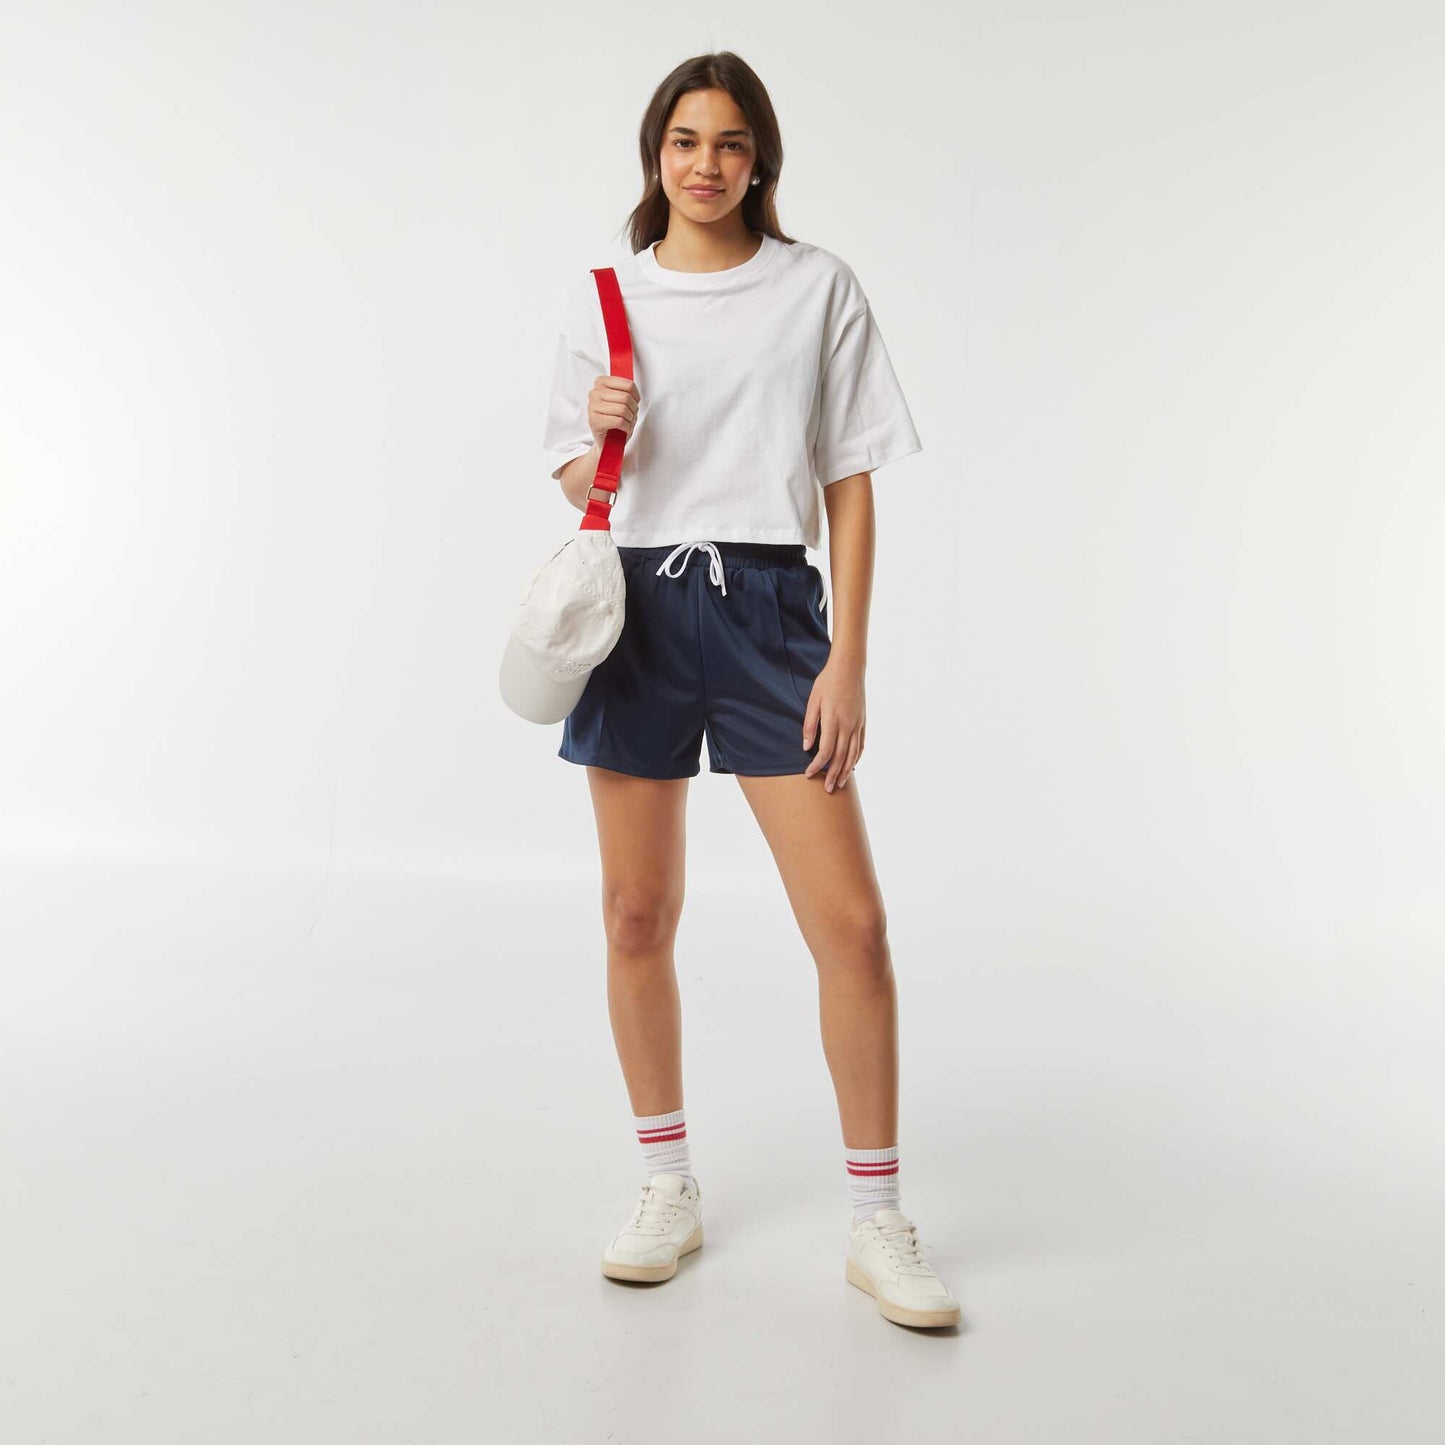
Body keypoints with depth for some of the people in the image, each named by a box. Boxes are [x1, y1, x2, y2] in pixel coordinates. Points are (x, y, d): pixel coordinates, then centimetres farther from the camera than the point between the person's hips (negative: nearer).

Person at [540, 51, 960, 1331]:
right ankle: (670, 1190, 25)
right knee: (637, 919, 6)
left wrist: (848, 662, -5)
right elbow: (576, 489, 13)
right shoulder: (602, 299, 10)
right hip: (637, 606, 2)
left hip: (768, 609, -2)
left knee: (853, 924, -7)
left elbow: (852, 487, 2)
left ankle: (878, 1223, 9)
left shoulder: (818, 289, 5)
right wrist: (601, 435, -10)